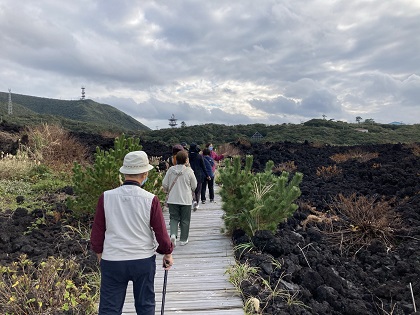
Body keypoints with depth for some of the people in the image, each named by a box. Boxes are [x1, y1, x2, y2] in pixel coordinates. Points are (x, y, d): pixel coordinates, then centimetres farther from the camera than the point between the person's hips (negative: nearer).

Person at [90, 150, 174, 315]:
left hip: (112, 261, 1)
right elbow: (161, 233, -8)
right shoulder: (150, 199, -14)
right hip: (144, 261, 0)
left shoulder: (106, 197, -10)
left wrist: (99, 252, 18)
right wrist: (168, 253, 11)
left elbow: (97, 232, -1)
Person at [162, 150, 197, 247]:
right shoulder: (189, 171, -11)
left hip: (172, 199, 2)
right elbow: (194, 186, -2)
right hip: (186, 200, -2)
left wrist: (168, 191, 20)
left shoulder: (171, 170, -4)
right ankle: (183, 239, 19)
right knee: (185, 220, 11)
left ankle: (173, 234, -8)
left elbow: (164, 184, 0)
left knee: (174, 218, 14)